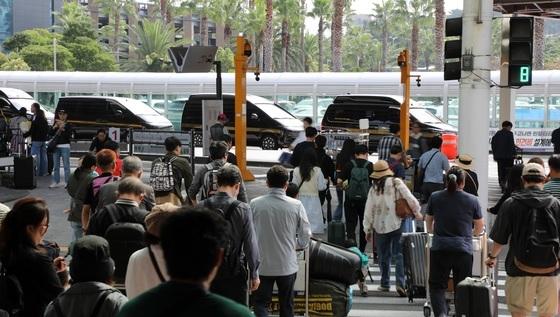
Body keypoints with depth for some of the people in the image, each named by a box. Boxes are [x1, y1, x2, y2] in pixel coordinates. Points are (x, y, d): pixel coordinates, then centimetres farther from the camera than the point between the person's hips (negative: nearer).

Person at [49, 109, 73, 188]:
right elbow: (51, 133, 3)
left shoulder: (68, 125, 0)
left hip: (65, 146, -4)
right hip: (56, 146, 4)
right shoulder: (56, 124, 12)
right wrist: (55, 127, -11)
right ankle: (56, 182, 15)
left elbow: (69, 135, -10)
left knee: (66, 165, -5)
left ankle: (67, 182, -2)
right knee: (56, 166, 8)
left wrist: (63, 128, -17)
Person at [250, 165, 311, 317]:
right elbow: (304, 239, -5)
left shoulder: (254, 204, -10)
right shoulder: (296, 206, -10)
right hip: (287, 265, 1)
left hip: (262, 265, -1)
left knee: (260, 303, 11)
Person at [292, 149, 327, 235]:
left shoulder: (297, 170, -6)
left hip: (301, 198, 2)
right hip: (313, 199, -2)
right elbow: (321, 187, -7)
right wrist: (325, 181, 11)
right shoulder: (317, 170, -10)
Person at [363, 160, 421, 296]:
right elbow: (409, 197, -10)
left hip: (380, 226, 2)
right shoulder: (396, 182, -4)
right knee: (398, 255, -1)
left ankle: (384, 284, 20)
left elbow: (369, 210, 5)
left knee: (384, 256, 14)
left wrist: (367, 229, 12)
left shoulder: (373, 189, 3)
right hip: (397, 224, -2)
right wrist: (416, 212, 6)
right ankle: (400, 283, -13)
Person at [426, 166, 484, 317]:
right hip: (464, 249, 0)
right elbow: (479, 227, 12)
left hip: (439, 248, 0)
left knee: (437, 286, 6)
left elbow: (429, 225, 15)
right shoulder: (472, 200, 0)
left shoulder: (435, 197, 3)